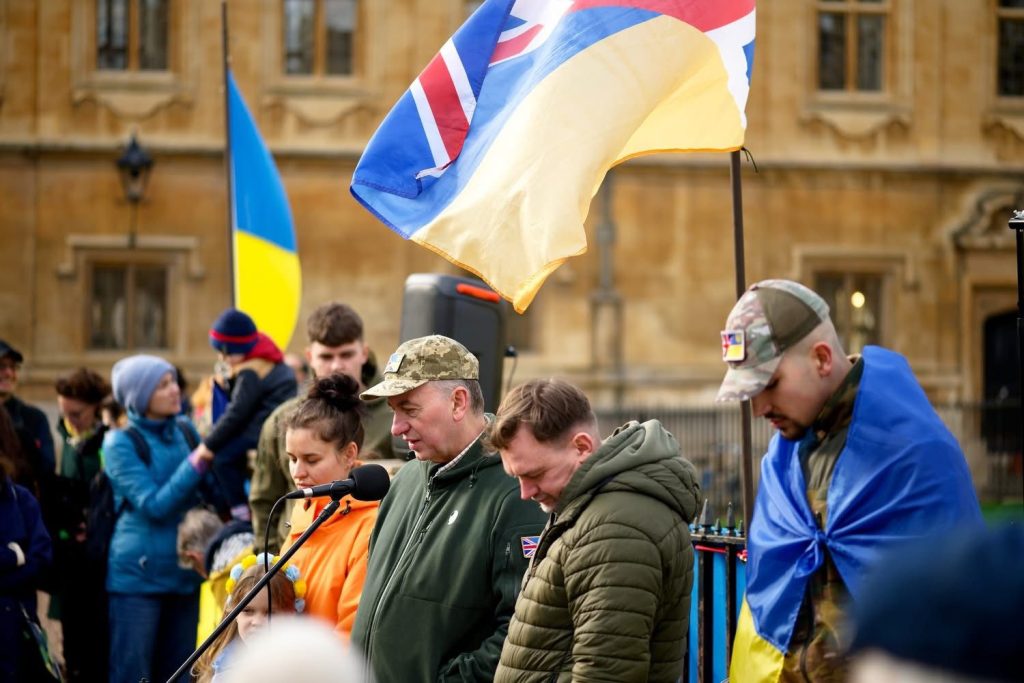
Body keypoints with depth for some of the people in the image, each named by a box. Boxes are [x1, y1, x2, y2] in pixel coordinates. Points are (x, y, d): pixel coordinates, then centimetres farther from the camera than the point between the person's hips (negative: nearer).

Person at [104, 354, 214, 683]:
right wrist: (197, 461, -21)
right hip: (139, 574, -6)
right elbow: (154, 505, -16)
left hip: (185, 568, 6)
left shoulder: (185, 430, 8)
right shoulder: (120, 443, -7)